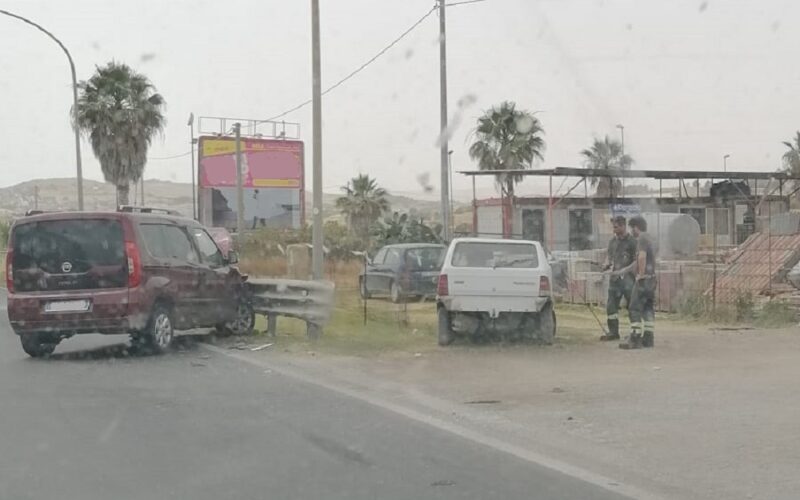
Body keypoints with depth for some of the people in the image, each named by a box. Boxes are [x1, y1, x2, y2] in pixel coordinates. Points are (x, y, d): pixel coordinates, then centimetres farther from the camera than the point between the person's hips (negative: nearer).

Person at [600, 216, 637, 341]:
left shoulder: (632, 241, -8)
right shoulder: (613, 241, 13)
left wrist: (622, 271, -19)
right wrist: (607, 264, 1)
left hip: (628, 278, -7)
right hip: (614, 278, 7)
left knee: (632, 306, -3)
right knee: (611, 306, 5)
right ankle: (613, 332, 14)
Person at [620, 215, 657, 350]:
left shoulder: (642, 239, -11)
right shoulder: (649, 239, 19)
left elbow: (642, 257, -26)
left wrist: (640, 274, -18)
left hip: (644, 279, -10)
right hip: (651, 278, 10)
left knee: (635, 309, -9)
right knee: (648, 309, 10)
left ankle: (635, 339, -12)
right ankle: (648, 338, 11)